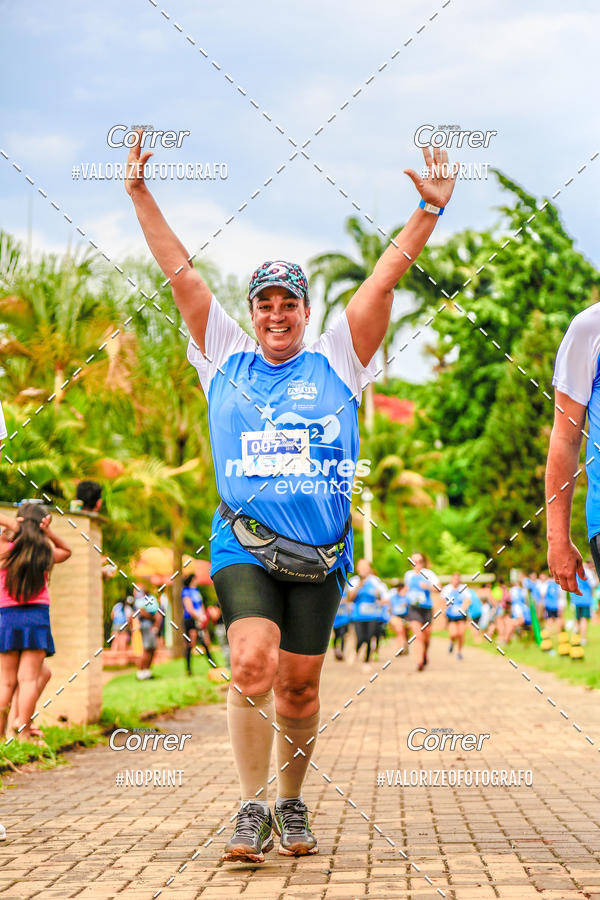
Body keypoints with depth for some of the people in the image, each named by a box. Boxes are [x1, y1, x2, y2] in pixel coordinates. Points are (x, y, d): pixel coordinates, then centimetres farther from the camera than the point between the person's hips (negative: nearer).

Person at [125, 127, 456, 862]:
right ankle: (252, 810, -10)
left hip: (319, 553, 1)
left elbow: (385, 278, 7)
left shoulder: (336, 360, 11)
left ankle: (292, 805, 23)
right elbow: (180, 273, 13)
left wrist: (430, 209, 2)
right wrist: (139, 195, 15)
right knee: (252, 664, -20)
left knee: (299, 686, 4)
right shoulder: (225, 358, 12)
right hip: (244, 545, -1)